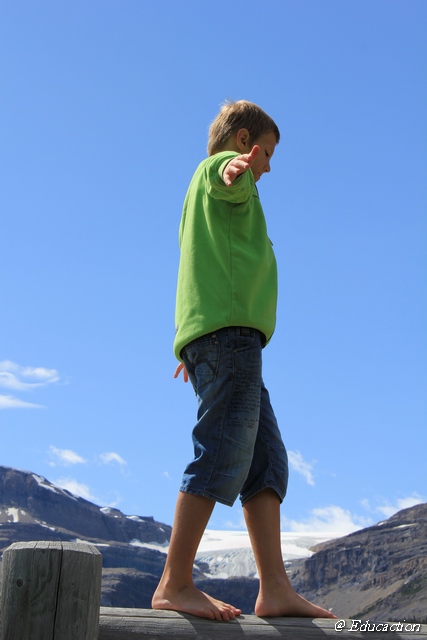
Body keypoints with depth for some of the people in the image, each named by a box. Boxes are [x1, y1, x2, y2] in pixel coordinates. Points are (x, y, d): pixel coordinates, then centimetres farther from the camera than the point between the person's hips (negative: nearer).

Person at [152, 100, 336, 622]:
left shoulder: (207, 192, 35)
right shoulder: (217, 170, 7)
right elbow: (227, 174, -20)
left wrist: (198, 348, 48)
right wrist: (236, 169, -45)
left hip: (217, 338, 10)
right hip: (229, 328, -10)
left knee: (266, 460, 2)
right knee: (223, 452, -14)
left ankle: (275, 589, -1)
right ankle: (174, 584, -11)